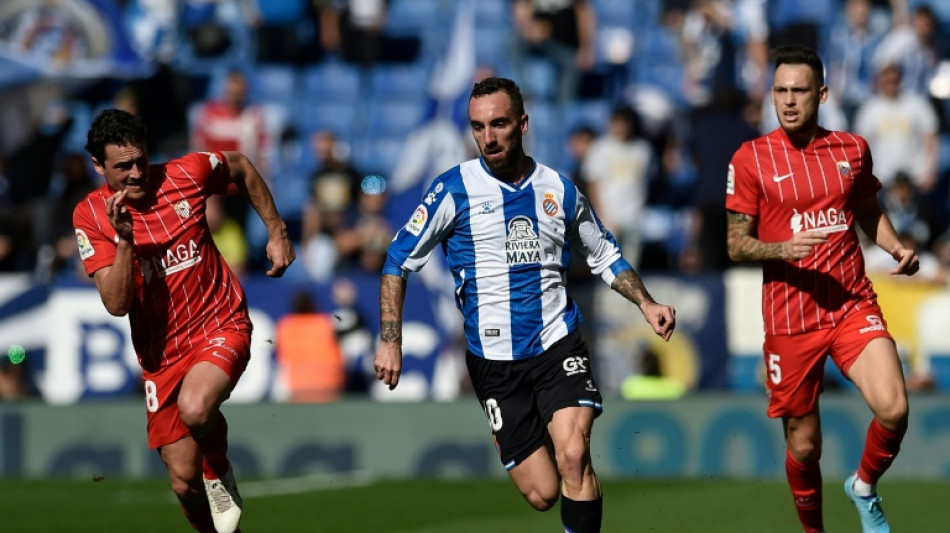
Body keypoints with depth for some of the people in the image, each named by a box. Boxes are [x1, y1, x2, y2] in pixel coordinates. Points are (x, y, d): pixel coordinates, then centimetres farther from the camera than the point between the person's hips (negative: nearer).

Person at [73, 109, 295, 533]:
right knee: (184, 481, 1)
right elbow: (116, 304, -16)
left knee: (195, 408, -32)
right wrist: (124, 241, -29)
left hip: (221, 327, -2)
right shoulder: (91, 216, -9)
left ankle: (218, 469, 2)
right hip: (162, 353, 2)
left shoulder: (185, 175, -9)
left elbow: (242, 168, 14)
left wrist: (277, 232, 13)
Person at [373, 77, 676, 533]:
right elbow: (398, 262, 3)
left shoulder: (559, 190, 5)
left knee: (573, 457, -24)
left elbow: (604, 256, 20)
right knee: (541, 494, -2)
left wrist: (646, 304, 5)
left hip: (558, 346, 1)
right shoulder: (454, 190, -3)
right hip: (494, 360, -1)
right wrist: (390, 342, -6)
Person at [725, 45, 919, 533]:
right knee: (803, 444, 3)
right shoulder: (751, 158, -2)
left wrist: (896, 248, 3)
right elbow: (736, 244, 0)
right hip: (789, 318, -2)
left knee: (893, 409, -20)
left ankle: (864, 488, 11)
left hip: (854, 305, 2)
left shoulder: (852, 148, 7)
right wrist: (783, 249, -19)